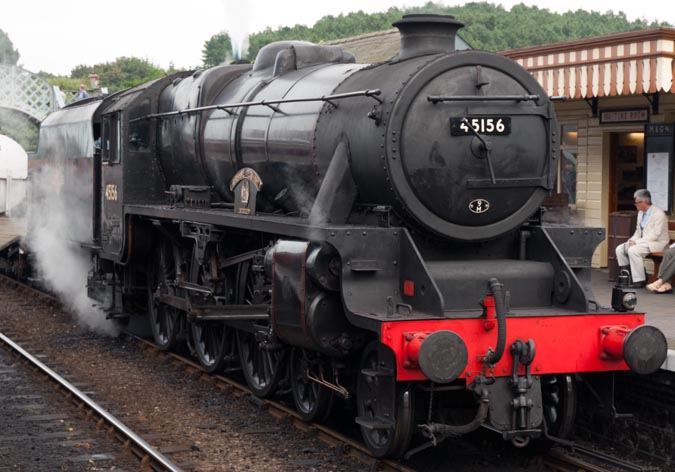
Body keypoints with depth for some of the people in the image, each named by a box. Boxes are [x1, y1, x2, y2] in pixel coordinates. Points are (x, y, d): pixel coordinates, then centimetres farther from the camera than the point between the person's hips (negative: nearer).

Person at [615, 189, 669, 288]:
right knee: (620, 249, -5)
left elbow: (654, 235, -22)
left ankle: (639, 281, -23)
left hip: (657, 243, -9)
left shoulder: (659, 214, -17)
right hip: (643, 242, 9)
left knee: (633, 250, -31)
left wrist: (637, 242, -24)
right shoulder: (641, 213, 10)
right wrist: (632, 241, -4)